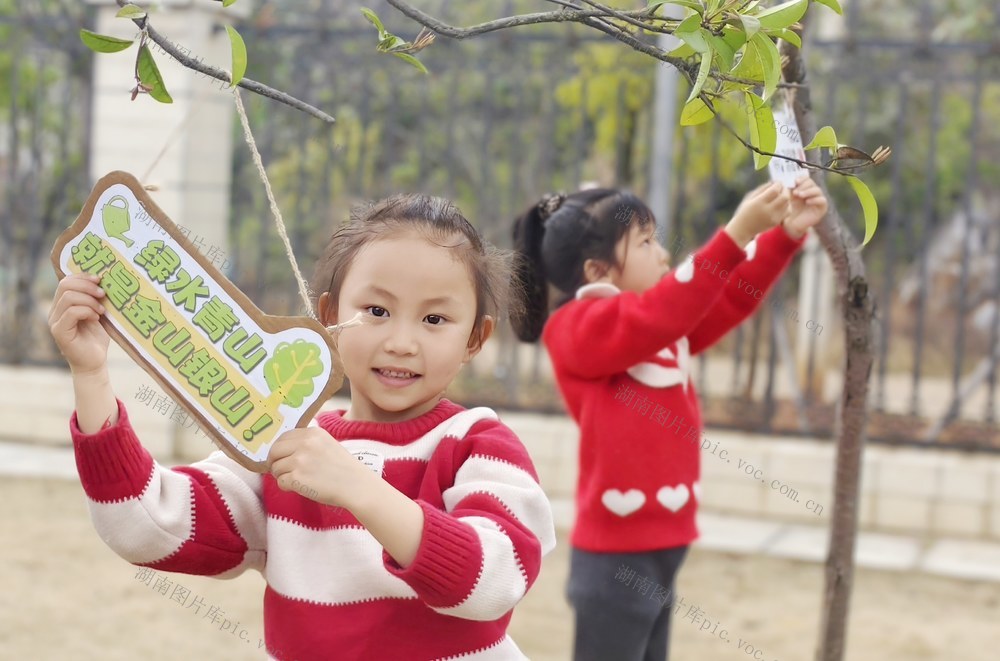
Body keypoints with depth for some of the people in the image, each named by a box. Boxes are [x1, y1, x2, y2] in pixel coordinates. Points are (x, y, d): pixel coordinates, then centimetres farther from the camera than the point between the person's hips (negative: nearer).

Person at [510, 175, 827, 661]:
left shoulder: (660, 325, 11)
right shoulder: (577, 328, -14)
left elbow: (733, 297, 13)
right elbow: (658, 317, -30)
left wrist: (788, 231, -2)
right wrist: (737, 233, -33)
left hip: (658, 552, 9)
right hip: (615, 560, -9)